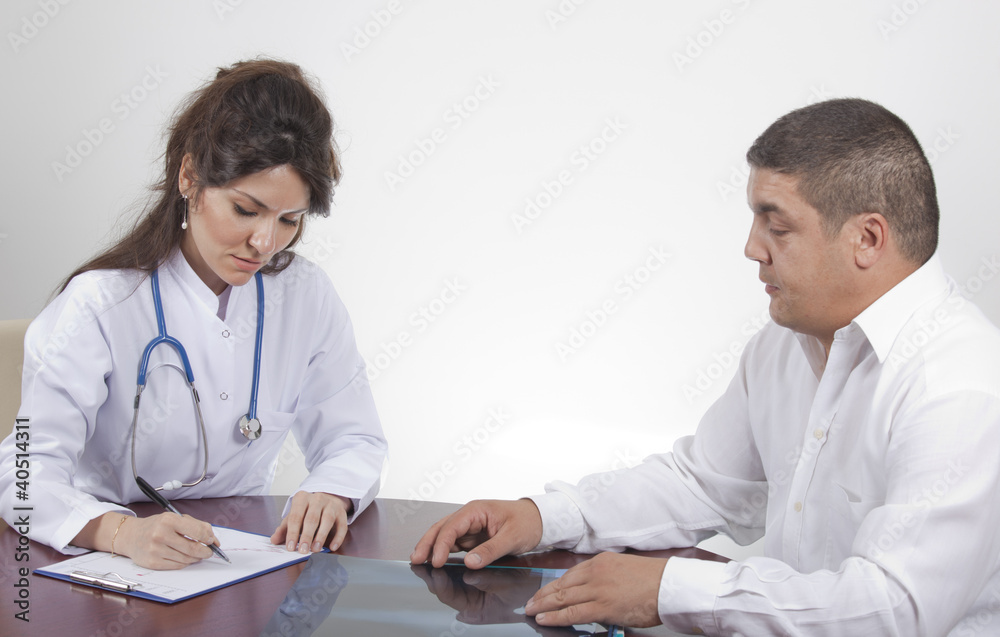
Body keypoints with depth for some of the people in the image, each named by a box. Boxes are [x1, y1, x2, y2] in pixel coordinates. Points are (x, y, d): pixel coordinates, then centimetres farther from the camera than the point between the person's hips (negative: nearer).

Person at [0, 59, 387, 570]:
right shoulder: (101, 305, -11)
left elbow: (354, 441, 7)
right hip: (111, 570, -1)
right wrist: (122, 532, -37)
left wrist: (329, 493, -16)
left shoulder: (307, 298, 1)